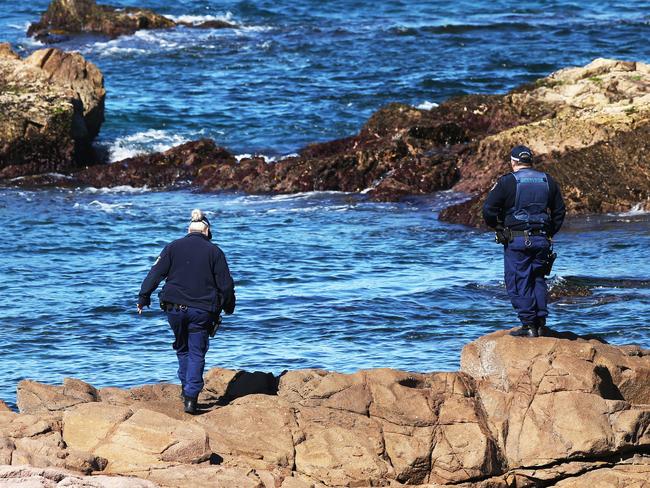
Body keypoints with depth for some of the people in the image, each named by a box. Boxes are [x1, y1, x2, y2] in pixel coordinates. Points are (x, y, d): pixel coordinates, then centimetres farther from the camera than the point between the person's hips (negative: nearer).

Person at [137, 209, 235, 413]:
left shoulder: (173, 247, 4)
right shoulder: (214, 252, 1)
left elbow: (156, 273, 1)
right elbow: (226, 283, 3)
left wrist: (143, 297, 6)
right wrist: (228, 306, 18)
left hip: (175, 307, 1)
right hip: (202, 310, -1)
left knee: (182, 349, 21)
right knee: (197, 354, 3)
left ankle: (187, 389, 19)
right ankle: (191, 396, -10)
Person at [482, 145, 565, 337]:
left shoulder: (507, 182, -6)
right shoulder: (548, 181, 9)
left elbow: (488, 210, -7)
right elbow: (560, 211, 16)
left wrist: (498, 227, 11)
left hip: (516, 240, -5)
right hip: (542, 240, 5)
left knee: (518, 283, 1)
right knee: (538, 280, 15)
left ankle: (528, 325, -4)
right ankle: (541, 324, 12)